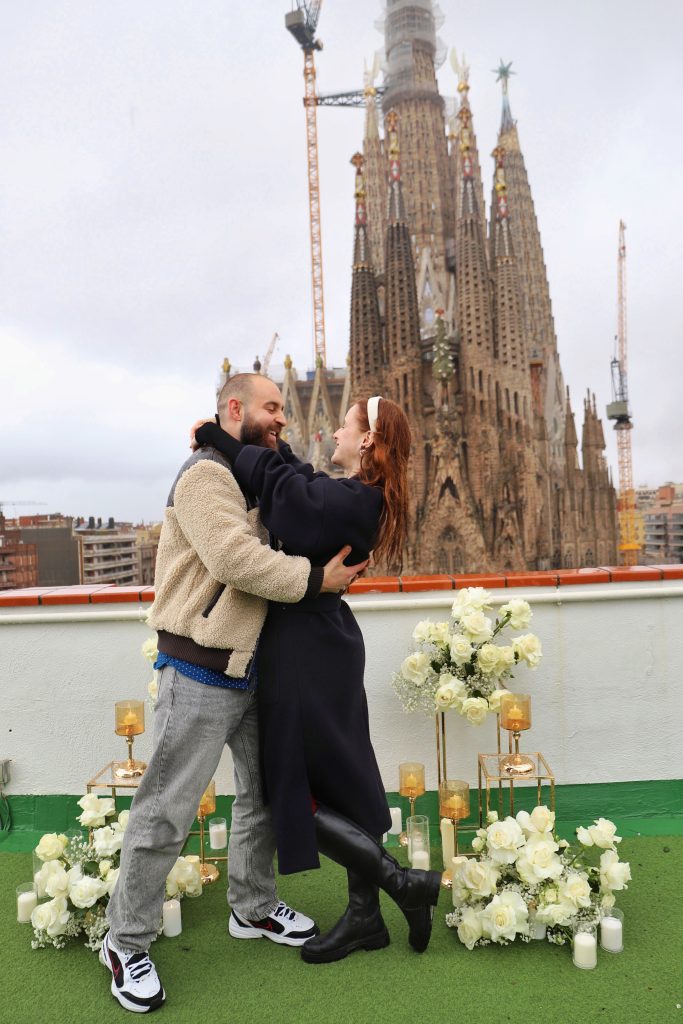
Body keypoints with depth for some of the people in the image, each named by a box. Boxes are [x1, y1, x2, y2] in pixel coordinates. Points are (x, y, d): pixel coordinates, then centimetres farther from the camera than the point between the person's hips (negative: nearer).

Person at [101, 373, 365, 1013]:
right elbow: (235, 560, -26)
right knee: (167, 811, 0)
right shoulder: (206, 474, -15)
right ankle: (125, 943, 19)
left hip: (250, 671, 10)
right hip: (201, 674, -9)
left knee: (264, 791, 18)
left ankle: (253, 908, 36)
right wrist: (316, 579, -18)